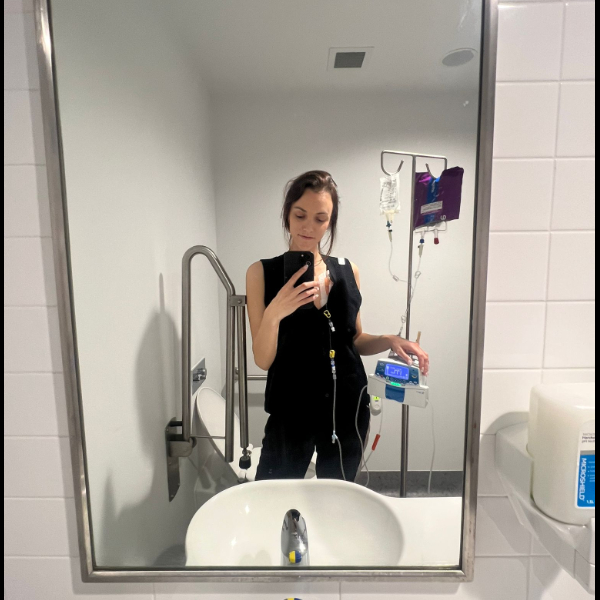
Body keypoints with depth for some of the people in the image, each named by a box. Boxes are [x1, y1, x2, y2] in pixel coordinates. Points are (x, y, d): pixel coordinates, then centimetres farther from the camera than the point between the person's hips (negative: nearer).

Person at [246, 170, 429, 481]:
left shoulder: (347, 271, 1)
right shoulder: (262, 272, -8)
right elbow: (263, 360, -10)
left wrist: (389, 341, -7)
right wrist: (274, 313, -27)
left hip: (348, 407, 3)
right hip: (291, 411, -2)